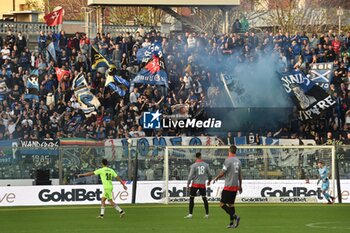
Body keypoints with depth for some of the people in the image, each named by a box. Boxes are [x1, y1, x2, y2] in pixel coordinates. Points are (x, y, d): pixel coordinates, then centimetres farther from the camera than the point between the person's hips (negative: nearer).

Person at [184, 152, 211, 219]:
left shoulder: (193, 165, -9)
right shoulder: (205, 165, 0)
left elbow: (191, 175, -10)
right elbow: (209, 174, 9)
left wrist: (188, 184, -2)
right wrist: (209, 180, 28)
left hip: (195, 184, -3)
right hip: (202, 184, 3)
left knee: (191, 198, 3)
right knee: (204, 198, 10)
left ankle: (190, 214, -2)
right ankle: (207, 214, 12)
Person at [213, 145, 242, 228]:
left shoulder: (228, 160, -12)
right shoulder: (238, 161, 9)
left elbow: (222, 173, -14)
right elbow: (240, 175, 14)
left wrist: (216, 178, 4)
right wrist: (240, 186, 22)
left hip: (228, 186, -7)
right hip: (235, 186, 7)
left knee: (222, 204, -4)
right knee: (231, 204, 12)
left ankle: (235, 216, -18)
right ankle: (231, 223, 9)